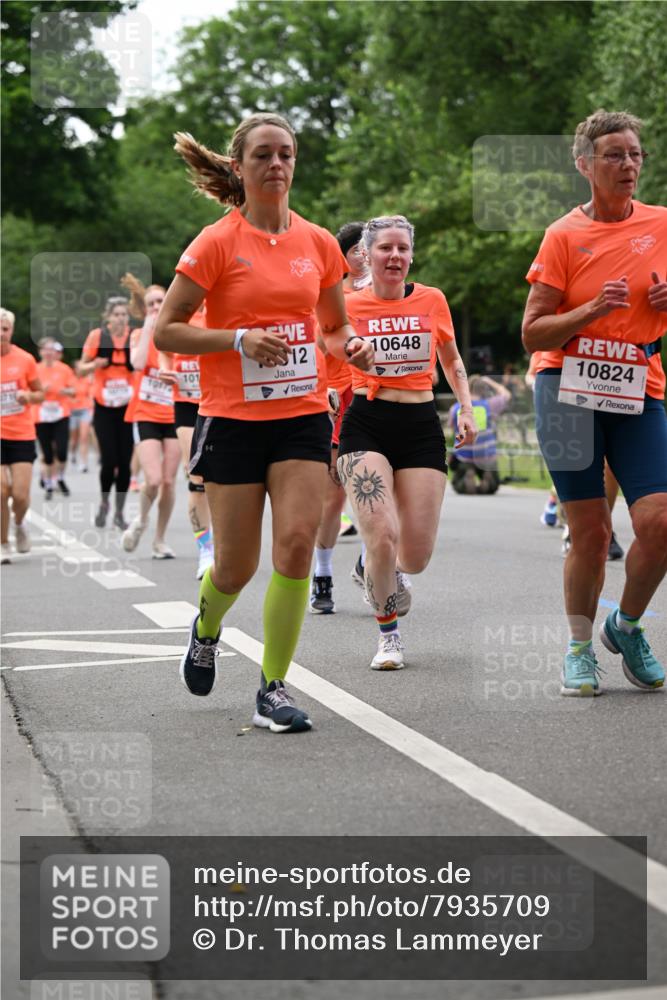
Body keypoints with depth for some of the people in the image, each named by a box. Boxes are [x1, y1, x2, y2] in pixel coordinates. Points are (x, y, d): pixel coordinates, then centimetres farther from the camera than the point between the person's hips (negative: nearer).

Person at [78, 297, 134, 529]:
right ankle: (104, 503, 19)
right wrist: (95, 364, -17)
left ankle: (119, 512, 14)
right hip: (104, 407, -1)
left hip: (128, 406, 1)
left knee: (125, 462, -1)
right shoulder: (96, 336, -4)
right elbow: (81, 369, 3)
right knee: (109, 460, -8)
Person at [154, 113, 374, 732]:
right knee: (237, 565, 2)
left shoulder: (318, 243, 7)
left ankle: (273, 689, -2)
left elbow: (335, 328, 20)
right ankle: (206, 629, 38)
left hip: (303, 415, 3)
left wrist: (351, 348, -3)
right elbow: (165, 332, -5)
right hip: (233, 419, -2)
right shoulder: (217, 243, -5)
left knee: (297, 543, -12)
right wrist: (240, 339, -18)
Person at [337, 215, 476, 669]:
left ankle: (386, 569, 38)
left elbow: (451, 360, 19)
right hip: (366, 424, -2)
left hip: (421, 426, 2)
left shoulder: (432, 300, 5)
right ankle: (389, 635, 4)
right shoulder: (350, 305, -1)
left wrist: (467, 408, 9)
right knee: (382, 537, -20)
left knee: (416, 557, -1)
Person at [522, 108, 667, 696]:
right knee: (590, 531, -1)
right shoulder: (565, 235, -1)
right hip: (569, 391, -2)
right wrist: (592, 310, -17)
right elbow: (532, 334, -3)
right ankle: (580, 646, 19)